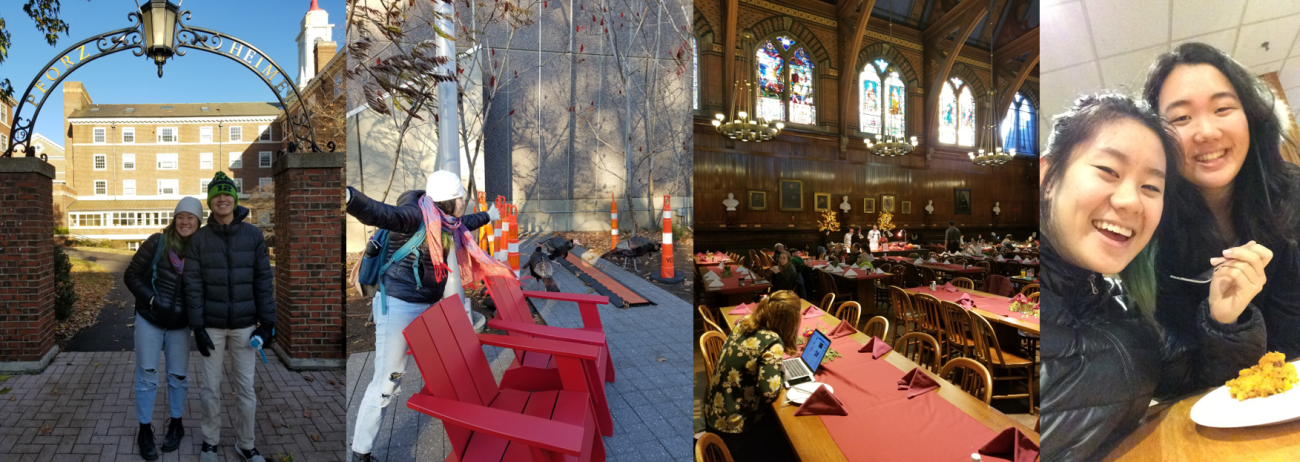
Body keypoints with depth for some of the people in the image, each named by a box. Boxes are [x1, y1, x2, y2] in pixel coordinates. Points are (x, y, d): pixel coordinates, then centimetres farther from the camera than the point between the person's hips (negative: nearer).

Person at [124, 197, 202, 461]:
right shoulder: (157, 243, -11)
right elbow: (131, 276, -6)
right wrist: (152, 300, -16)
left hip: (180, 325, 2)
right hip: (149, 321, -2)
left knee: (178, 376, 11)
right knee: (146, 377, 4)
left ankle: (176, 425, 28)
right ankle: (145, 431, 18)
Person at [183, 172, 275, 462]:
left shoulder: (253, 235, -3)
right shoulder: (199, 239, -3)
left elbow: (263, 281, -2)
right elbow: (193, 286, -4)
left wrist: (268, 322, -4)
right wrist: (197, 327, -9)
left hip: (244, 324, 0)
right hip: (212, 325, 0)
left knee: (245, 387, 6)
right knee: (211, 387, 8)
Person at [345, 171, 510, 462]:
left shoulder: (442, 220, 6)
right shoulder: (415, 214, -20)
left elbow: (462, 226, 31)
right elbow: (380, 214, -39)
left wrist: (488, 216, 49)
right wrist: (350, 197, -61)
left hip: (431, 305, 9)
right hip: (399, 306, -9)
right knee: (387, 380, -7)